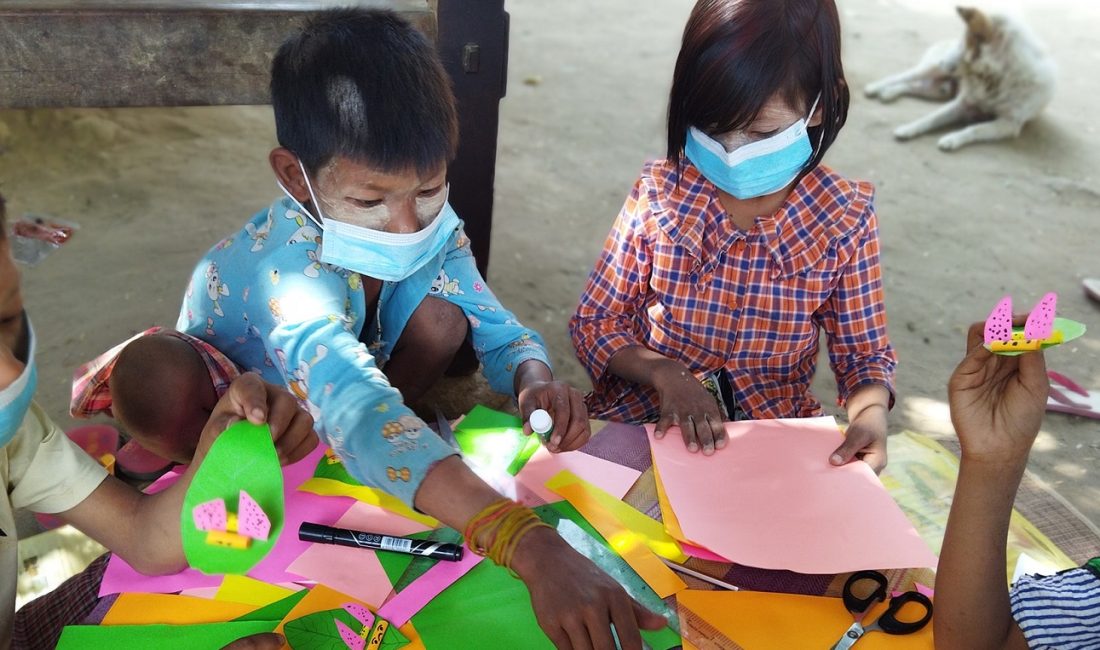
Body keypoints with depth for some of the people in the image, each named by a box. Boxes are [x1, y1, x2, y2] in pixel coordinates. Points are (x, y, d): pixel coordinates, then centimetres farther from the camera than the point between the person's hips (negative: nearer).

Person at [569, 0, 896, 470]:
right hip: (648, 416, -3)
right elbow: (594, 323, -4)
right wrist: (664, 373, -22)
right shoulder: (658, 194, -11)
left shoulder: (845, 219, -9)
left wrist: (870, 414, -21)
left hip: (775, 432, 3)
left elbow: (864, 354, 1)